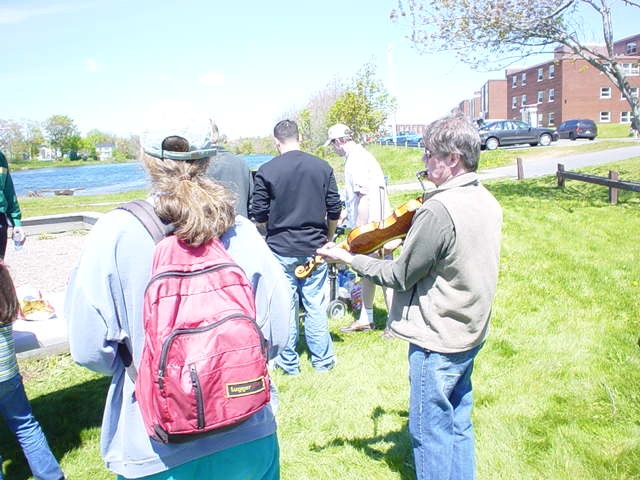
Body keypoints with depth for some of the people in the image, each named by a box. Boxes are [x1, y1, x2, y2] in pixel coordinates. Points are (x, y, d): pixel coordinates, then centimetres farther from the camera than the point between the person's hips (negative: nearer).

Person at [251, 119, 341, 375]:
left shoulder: (266, 170, -7)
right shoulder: (323, 167, 0)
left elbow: (259, 215, -4)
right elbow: (334, 211, 3)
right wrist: (327, 238, 18)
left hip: (281, 248, -2)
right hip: (314, 247, 2)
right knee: (316, 305, 11)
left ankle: (289, 362, 22)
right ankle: (322, 360, 23)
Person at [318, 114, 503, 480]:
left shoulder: (438, 210, -27)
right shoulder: (487, 201, 1)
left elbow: (400, 276, -18)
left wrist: (348, 258, -8)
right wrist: (410, 240, 9)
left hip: (438, 341, -9)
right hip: (472, 332, 9)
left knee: (430, 431, 11)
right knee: (458, 424, 23)